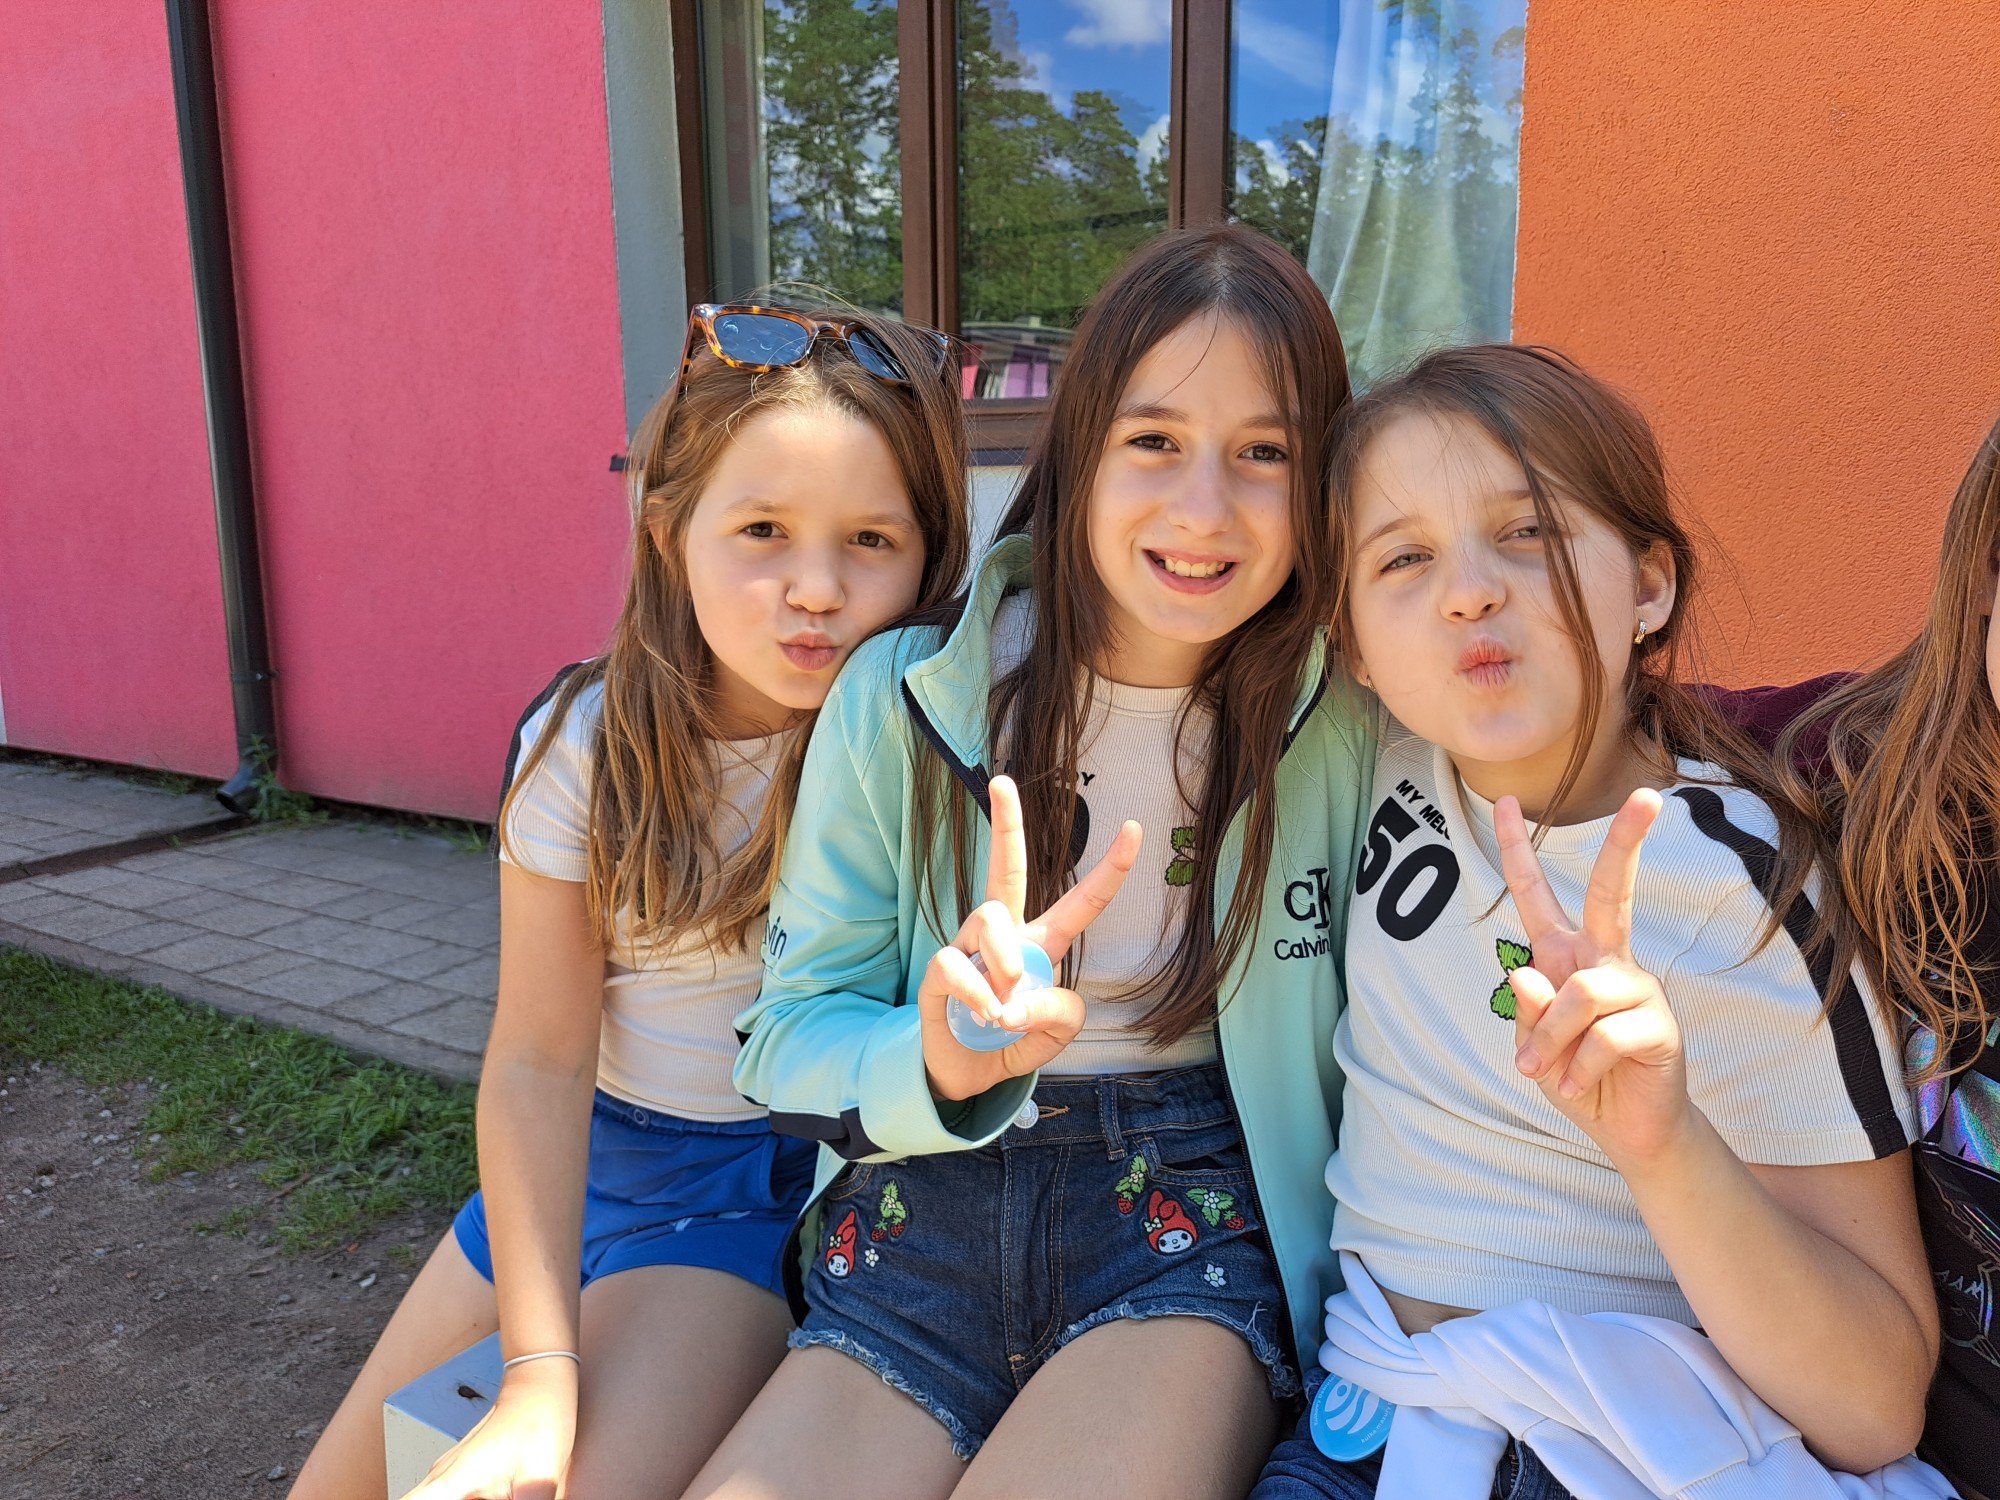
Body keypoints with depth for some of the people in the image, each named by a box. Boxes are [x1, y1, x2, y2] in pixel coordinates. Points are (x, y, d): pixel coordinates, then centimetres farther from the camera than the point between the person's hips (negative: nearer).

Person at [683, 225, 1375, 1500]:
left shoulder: (1353, 728, -5)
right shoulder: (897, 698, -6)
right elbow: (787, 1035, -3)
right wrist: (938, 1064, -23)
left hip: (1193, 1218, 0)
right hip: (918, 1219, 1)